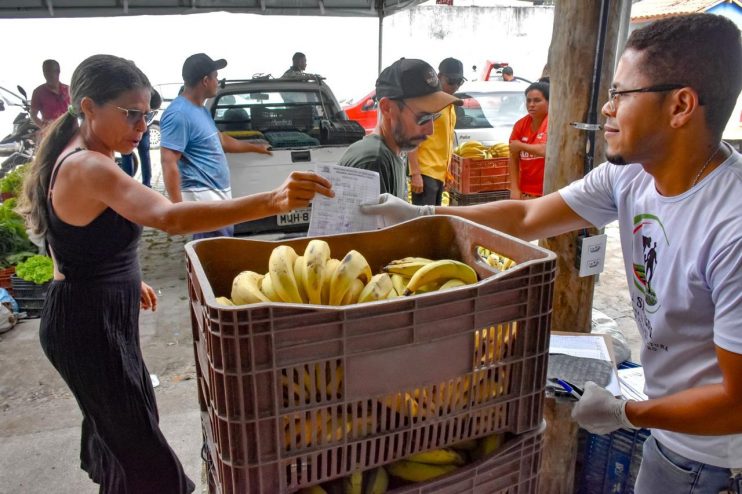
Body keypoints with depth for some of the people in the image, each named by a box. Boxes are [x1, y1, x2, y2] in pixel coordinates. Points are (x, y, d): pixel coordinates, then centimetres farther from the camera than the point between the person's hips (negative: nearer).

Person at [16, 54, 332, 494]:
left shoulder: (76, 159, 6)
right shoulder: (89, 168, -28)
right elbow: (170, 218, -46)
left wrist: (128, 280, 24)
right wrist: (272, 202, -56)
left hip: (98, 316, 11)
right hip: (90, 325, -11)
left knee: (115, 417, 29)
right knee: (142, 448, 1)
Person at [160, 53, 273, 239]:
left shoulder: (201, 110, 14)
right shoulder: (179, 114, -18)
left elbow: (221, 140, 30)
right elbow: (168, 163, -22)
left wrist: (255, 148, 40)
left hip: (218, 194, 10)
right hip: (203, 197, -10)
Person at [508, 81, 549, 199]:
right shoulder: (520, 124, 4)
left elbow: (546, 150, -25)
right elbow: (513, 159, 5)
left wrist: (520, 145, -11)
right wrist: (514, 188, -3)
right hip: (526, 191, 6)